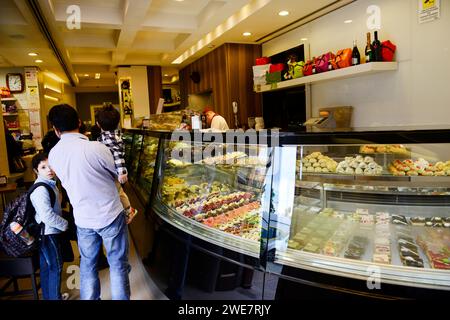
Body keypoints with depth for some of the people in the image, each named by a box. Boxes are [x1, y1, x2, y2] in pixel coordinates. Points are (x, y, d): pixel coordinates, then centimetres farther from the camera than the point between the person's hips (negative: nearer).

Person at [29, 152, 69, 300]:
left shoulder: (49, 184, 7)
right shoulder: (41, 189, -23)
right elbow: (47, 216, -30)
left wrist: (62, 223, 10)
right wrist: (65, 224, -17)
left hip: (44, 232, 9)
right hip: (48, 233, -9)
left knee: (46, 266, 20)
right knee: (56, 267, 3)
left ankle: (48, 296, 35)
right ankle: (55, 298, 17)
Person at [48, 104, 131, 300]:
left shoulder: (53, 154, -4)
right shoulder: (96, 147, -20)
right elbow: (116, 175, -5)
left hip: (83, 219, 4)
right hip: (110, 215, -4)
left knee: (87, 265, 22)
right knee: (118, 264, 12)